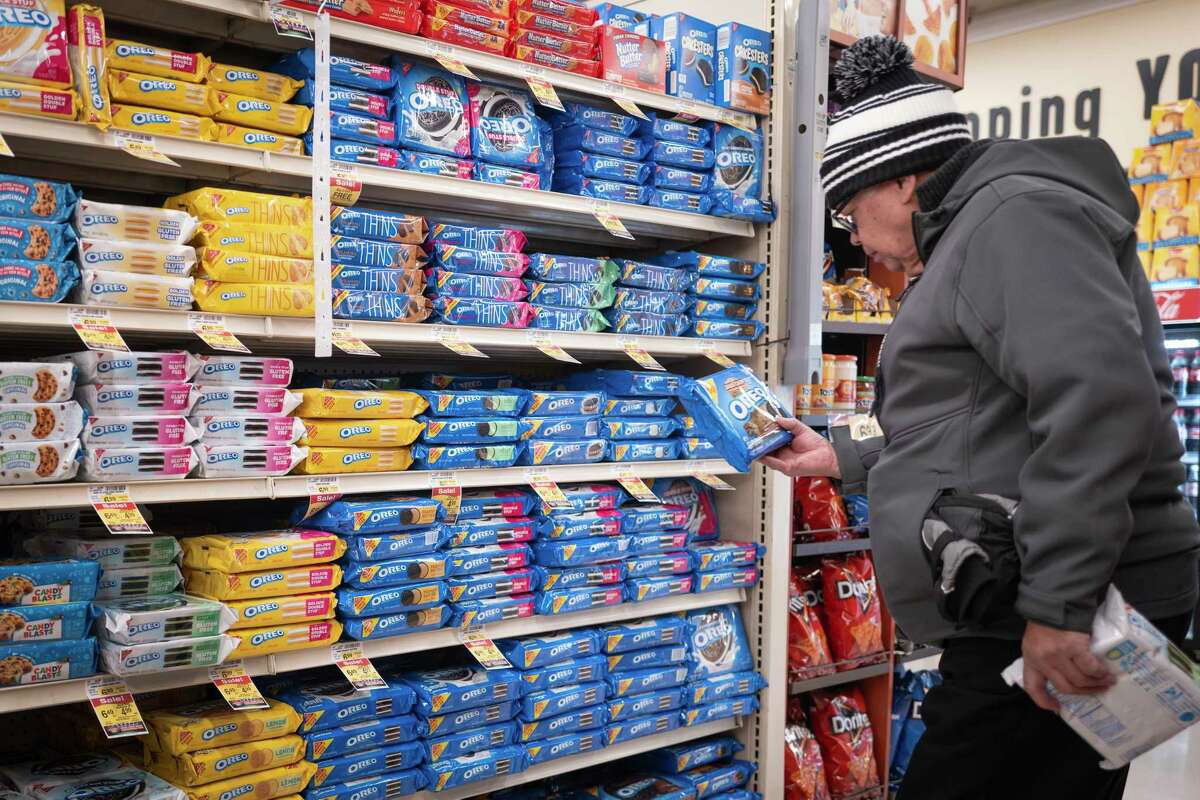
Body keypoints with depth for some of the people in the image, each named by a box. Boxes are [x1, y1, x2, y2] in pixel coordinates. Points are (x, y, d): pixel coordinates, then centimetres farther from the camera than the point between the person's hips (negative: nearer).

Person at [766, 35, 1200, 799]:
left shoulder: (1015, 213, -10)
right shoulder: (970, 240, 24)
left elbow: (1098, 398, -25)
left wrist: (1056, 606, -26)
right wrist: (843, 457, 29)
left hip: (1063, 626, -10)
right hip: (1020, 619, 10)